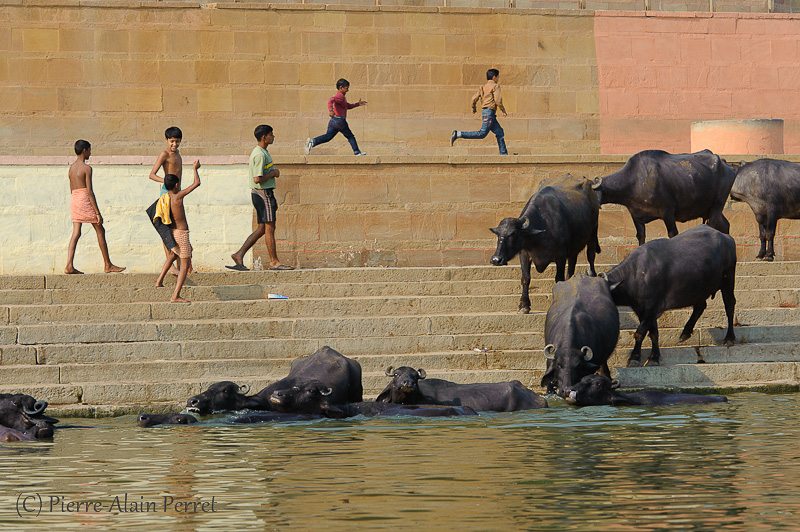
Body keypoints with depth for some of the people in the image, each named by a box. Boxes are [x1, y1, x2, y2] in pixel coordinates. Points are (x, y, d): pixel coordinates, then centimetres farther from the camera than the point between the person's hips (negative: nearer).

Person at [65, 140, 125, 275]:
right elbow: (90, 192, -15)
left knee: (76, 233, 4)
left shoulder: (72, 168, 13)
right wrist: (98, 213, -14)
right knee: (100, 230, 4)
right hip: (85, 200, -7)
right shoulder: (87, 168, -11)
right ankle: (108, 266, 8)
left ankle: (69, 266, -9)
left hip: (73, 199, 7)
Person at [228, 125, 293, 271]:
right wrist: (273, 173, -12)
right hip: (263, 193, -11)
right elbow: (257, 179, -24)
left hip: (266, 192, 11)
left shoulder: (262, 152, 16)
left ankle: (239, 255, 10)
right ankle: (274, 262, 1)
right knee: (269, 227, -4)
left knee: (262, 229, 11)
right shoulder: (260, 155, -18)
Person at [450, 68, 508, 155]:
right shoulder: (495, 86, -4)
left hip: (485, 112, 9)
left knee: (500, 133, 11)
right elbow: (497, 100, -16)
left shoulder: (483, 87, 16)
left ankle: (504, 154, 9)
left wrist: (473, 108, 24)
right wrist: (503, 111, -5)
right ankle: (458, 134, -17)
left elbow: (474, 98, 7)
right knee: (482, 134, -13)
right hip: (490, 112, -9)